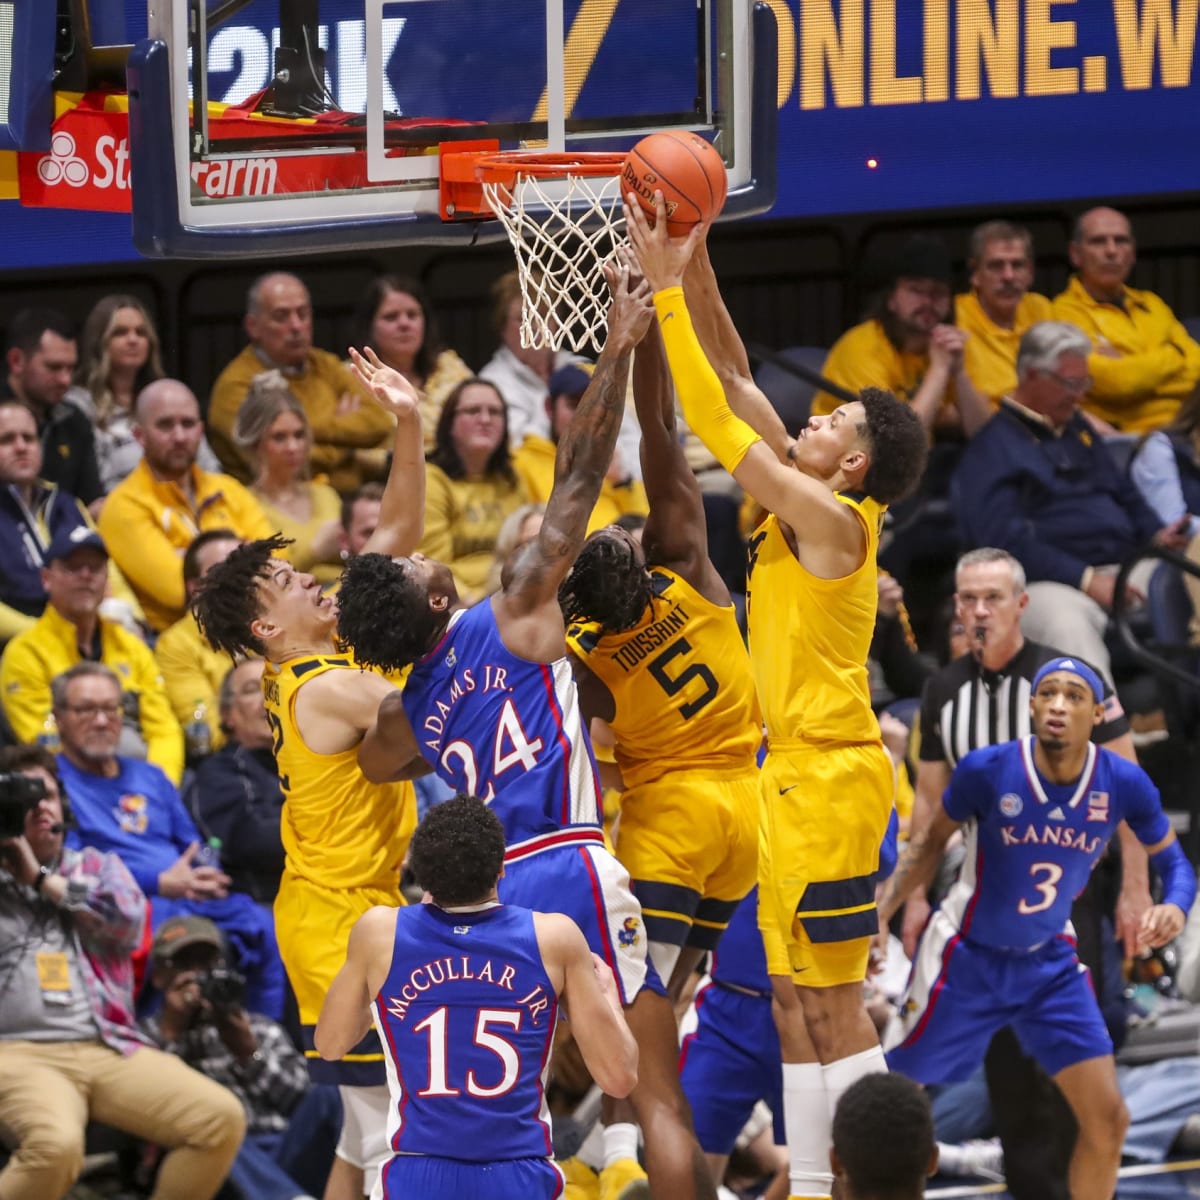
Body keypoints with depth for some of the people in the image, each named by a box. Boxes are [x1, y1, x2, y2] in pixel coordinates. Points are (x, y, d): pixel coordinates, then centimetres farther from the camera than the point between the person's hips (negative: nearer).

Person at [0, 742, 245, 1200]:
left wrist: (41, 879, 5)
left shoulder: (97, 865, 24)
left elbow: (130, 920, 4)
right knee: (56, 1145, -38)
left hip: (109, 1049, 4)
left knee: (222, 1118, -17)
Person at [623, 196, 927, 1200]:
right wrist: (693, 271, 6)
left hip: (831, 778, -10)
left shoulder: (830, 519, -15)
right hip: (796, 775, 10)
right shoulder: (807, 507, 9)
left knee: (833, 1001, -7)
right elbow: (737, 384, 13)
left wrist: (667, 289, -14)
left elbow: (716, 424, -17)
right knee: (795, 997, 12)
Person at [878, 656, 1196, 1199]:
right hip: (967, 958, -3)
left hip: (1049, 963, 3)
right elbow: (930, 842, -3)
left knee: (1108, 1118, -3)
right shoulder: (987, 770, -22)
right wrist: (879, 916, -10)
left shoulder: (1124, 784, -16)